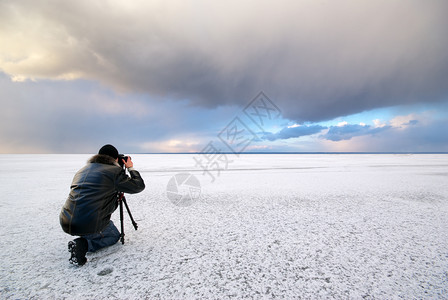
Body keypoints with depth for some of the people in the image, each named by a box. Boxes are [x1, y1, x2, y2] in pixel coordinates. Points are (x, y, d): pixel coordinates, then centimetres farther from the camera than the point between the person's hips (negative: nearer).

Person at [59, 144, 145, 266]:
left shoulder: (82, 170, 16)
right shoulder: (114, 171, -6)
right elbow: (139, 186, 3)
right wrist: (131, 168, 17)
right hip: (89, 226, -8)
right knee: (114, 235, 20)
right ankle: (85, 244, -4)